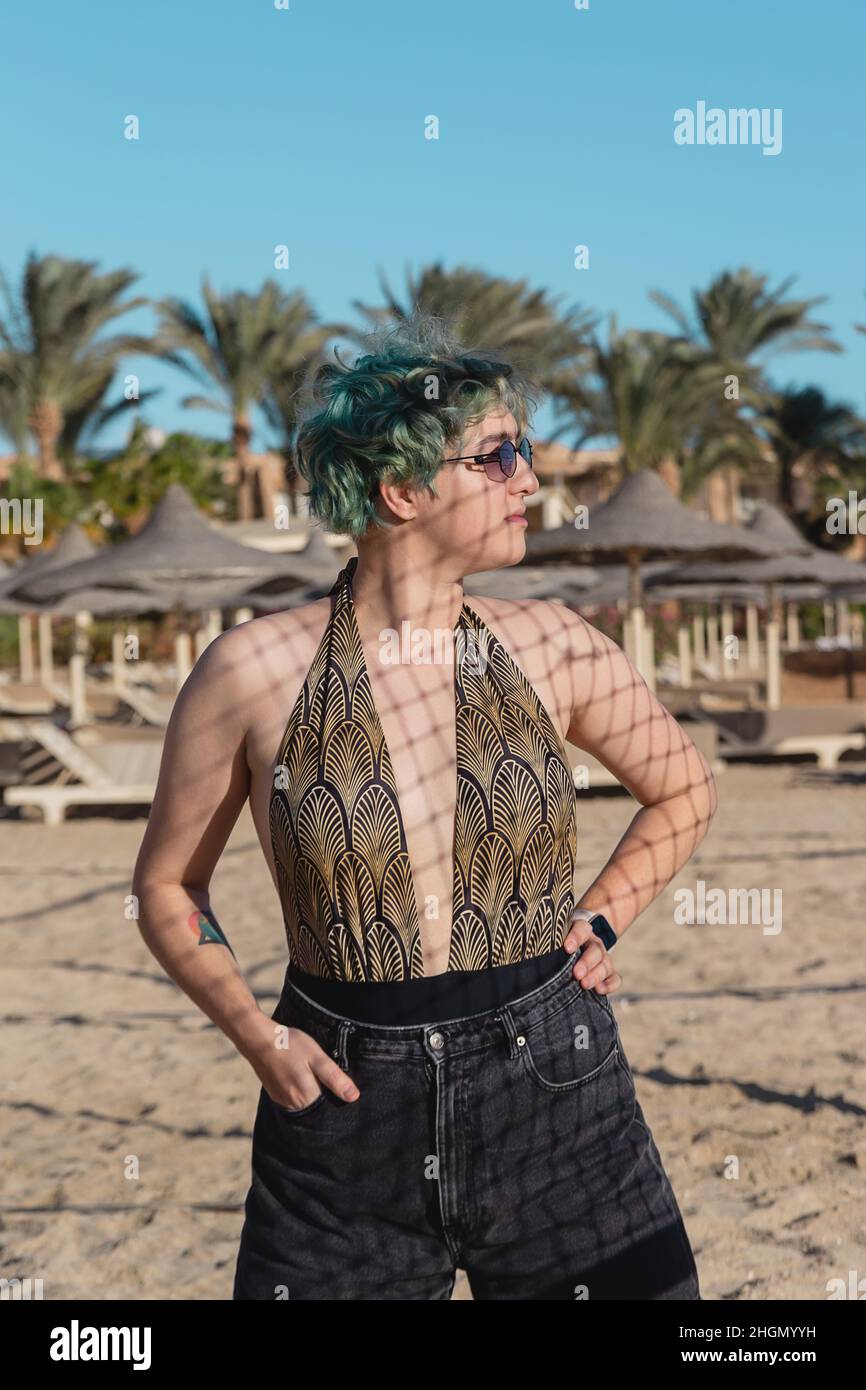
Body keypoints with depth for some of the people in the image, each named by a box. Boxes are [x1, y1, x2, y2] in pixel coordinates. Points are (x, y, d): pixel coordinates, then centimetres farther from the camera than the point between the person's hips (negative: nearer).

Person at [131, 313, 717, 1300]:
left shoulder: (548, 644, -1)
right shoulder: (254, 670, -7)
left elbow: (685, 791, 16)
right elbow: (167, 886, 4)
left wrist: (601, 922, 4)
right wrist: (255, 1035, -8)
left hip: (559, 1103, 2)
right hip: (347, 1109, -1)